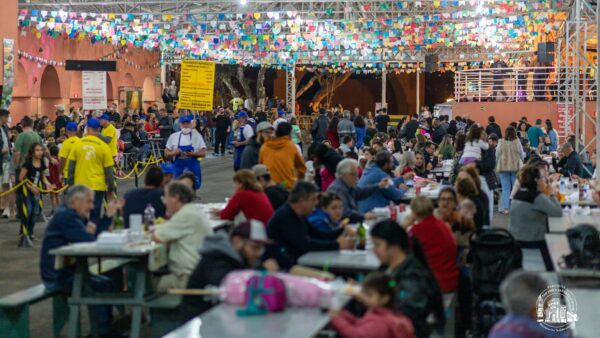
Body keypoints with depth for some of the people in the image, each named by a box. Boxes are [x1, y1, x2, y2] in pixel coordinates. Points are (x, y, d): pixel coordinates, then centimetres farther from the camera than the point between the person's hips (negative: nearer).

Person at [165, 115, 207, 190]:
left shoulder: (197, 136, 0)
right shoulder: (173, 136, 2)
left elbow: (203, 153, -3)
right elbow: (166, 152, 7)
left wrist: (193, 154, -22)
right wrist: (174, 153, -15)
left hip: (193, 168, -1)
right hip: (178, 167, 1)